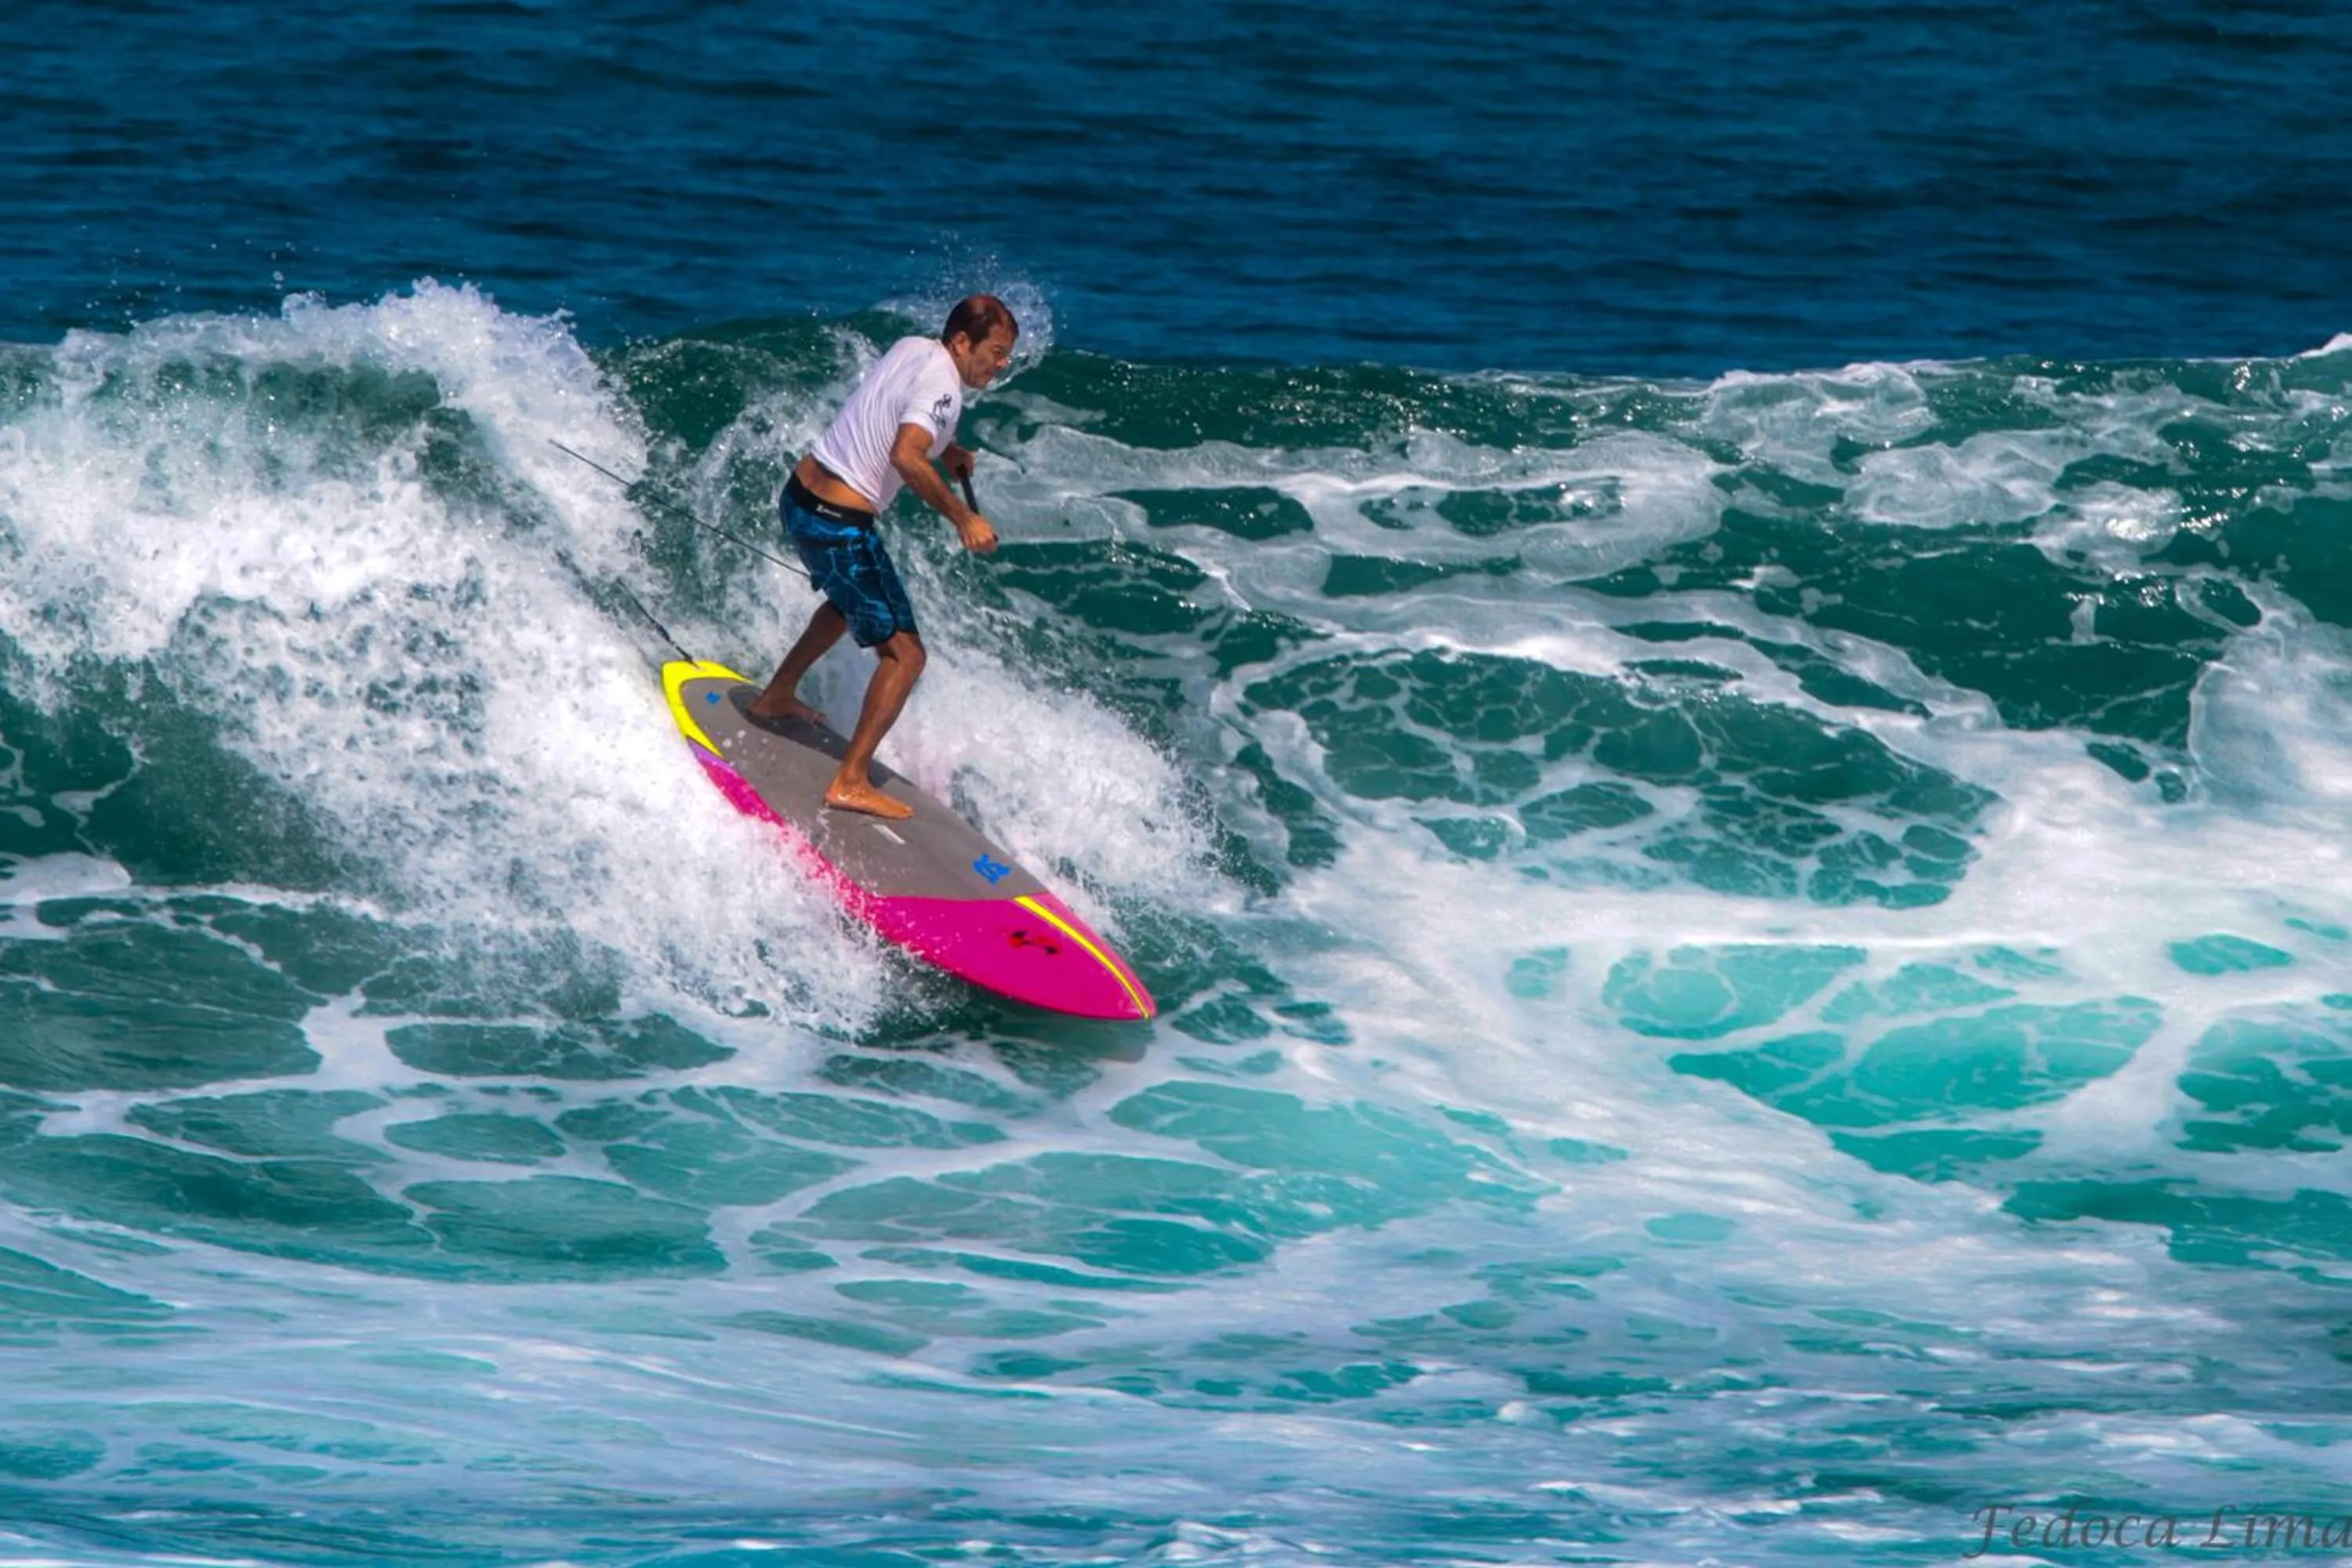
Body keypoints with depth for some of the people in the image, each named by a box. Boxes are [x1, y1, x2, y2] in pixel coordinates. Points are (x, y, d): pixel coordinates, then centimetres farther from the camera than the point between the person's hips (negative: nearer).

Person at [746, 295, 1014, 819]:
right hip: (839, 526, -10)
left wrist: (946, 449, 14)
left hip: (799, 495, 10)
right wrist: (962, 517, -30)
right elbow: (906, 456, -37)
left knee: (850, 600, 38)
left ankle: (776, 696, 52)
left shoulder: (911, 348, 8)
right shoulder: (942, 386, -20)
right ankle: (851, 784, -12)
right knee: (904, 655, -6)